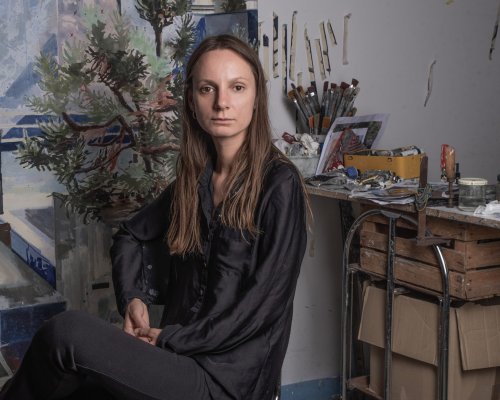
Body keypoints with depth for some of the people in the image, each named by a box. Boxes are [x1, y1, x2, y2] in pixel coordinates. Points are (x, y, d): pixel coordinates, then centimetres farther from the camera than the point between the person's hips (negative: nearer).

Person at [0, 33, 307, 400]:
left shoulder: (279, 184, -10)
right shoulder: (194, 178, 9)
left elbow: (264, 305, -15)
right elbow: (130, 236, 23)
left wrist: (169, 339, -12)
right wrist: (133, 298, 5)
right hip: (180, 360, 5)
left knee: (66, 333, -21)